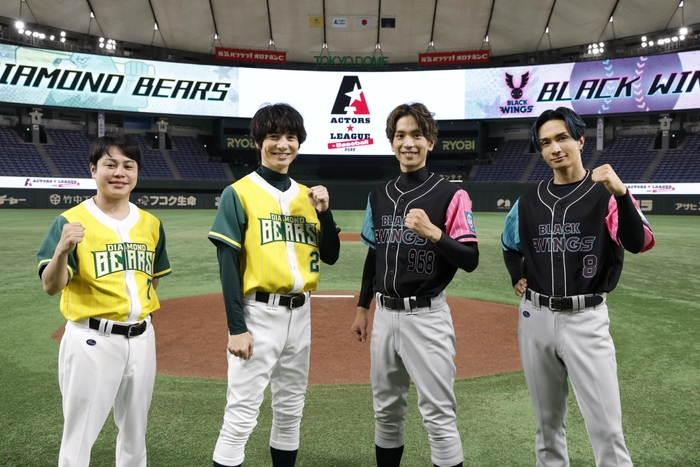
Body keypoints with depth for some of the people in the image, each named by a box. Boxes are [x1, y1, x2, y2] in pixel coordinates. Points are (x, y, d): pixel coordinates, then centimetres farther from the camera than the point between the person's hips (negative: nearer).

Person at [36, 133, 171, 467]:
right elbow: (51, 286, -18)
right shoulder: (71, 221, -10)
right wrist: (62, 250, -35)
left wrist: (140, 305, 6)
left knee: (135, 433, 19)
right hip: (92, 340, -4)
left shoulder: (151, 223, 4)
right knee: (78, 438, 7)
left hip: (141, 337, 5)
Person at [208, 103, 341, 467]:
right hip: (258, 314, -6)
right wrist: (237, 328, -14)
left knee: (290, 410, 18)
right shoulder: (239, 193, -6)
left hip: (300, 313, 6)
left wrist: (324, 211, -6)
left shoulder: (306, 195, 10)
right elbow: (228, 266, -10)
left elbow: (330, 256, 9)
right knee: (241, 414, -1)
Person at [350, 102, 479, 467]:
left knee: (438, 417, 0)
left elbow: (470, 261, -12)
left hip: (426, 316, -5)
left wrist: (433, 233, -27)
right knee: (386, 410, 18)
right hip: (384, 314, 6)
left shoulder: (450, 195, -8)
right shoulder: (379, 196, 9)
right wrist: (362, 308, 16)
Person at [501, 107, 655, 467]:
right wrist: (517, 278, 8)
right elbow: (509, 244, 24)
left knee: (607, 429, -2)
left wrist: (621, 193, -36)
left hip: (585, 319, -4)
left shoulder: (607, 194, -5)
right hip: (535, 317, 4)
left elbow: (639, 244, -22)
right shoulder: (530, 200, 7)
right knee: (548, 420, 17)